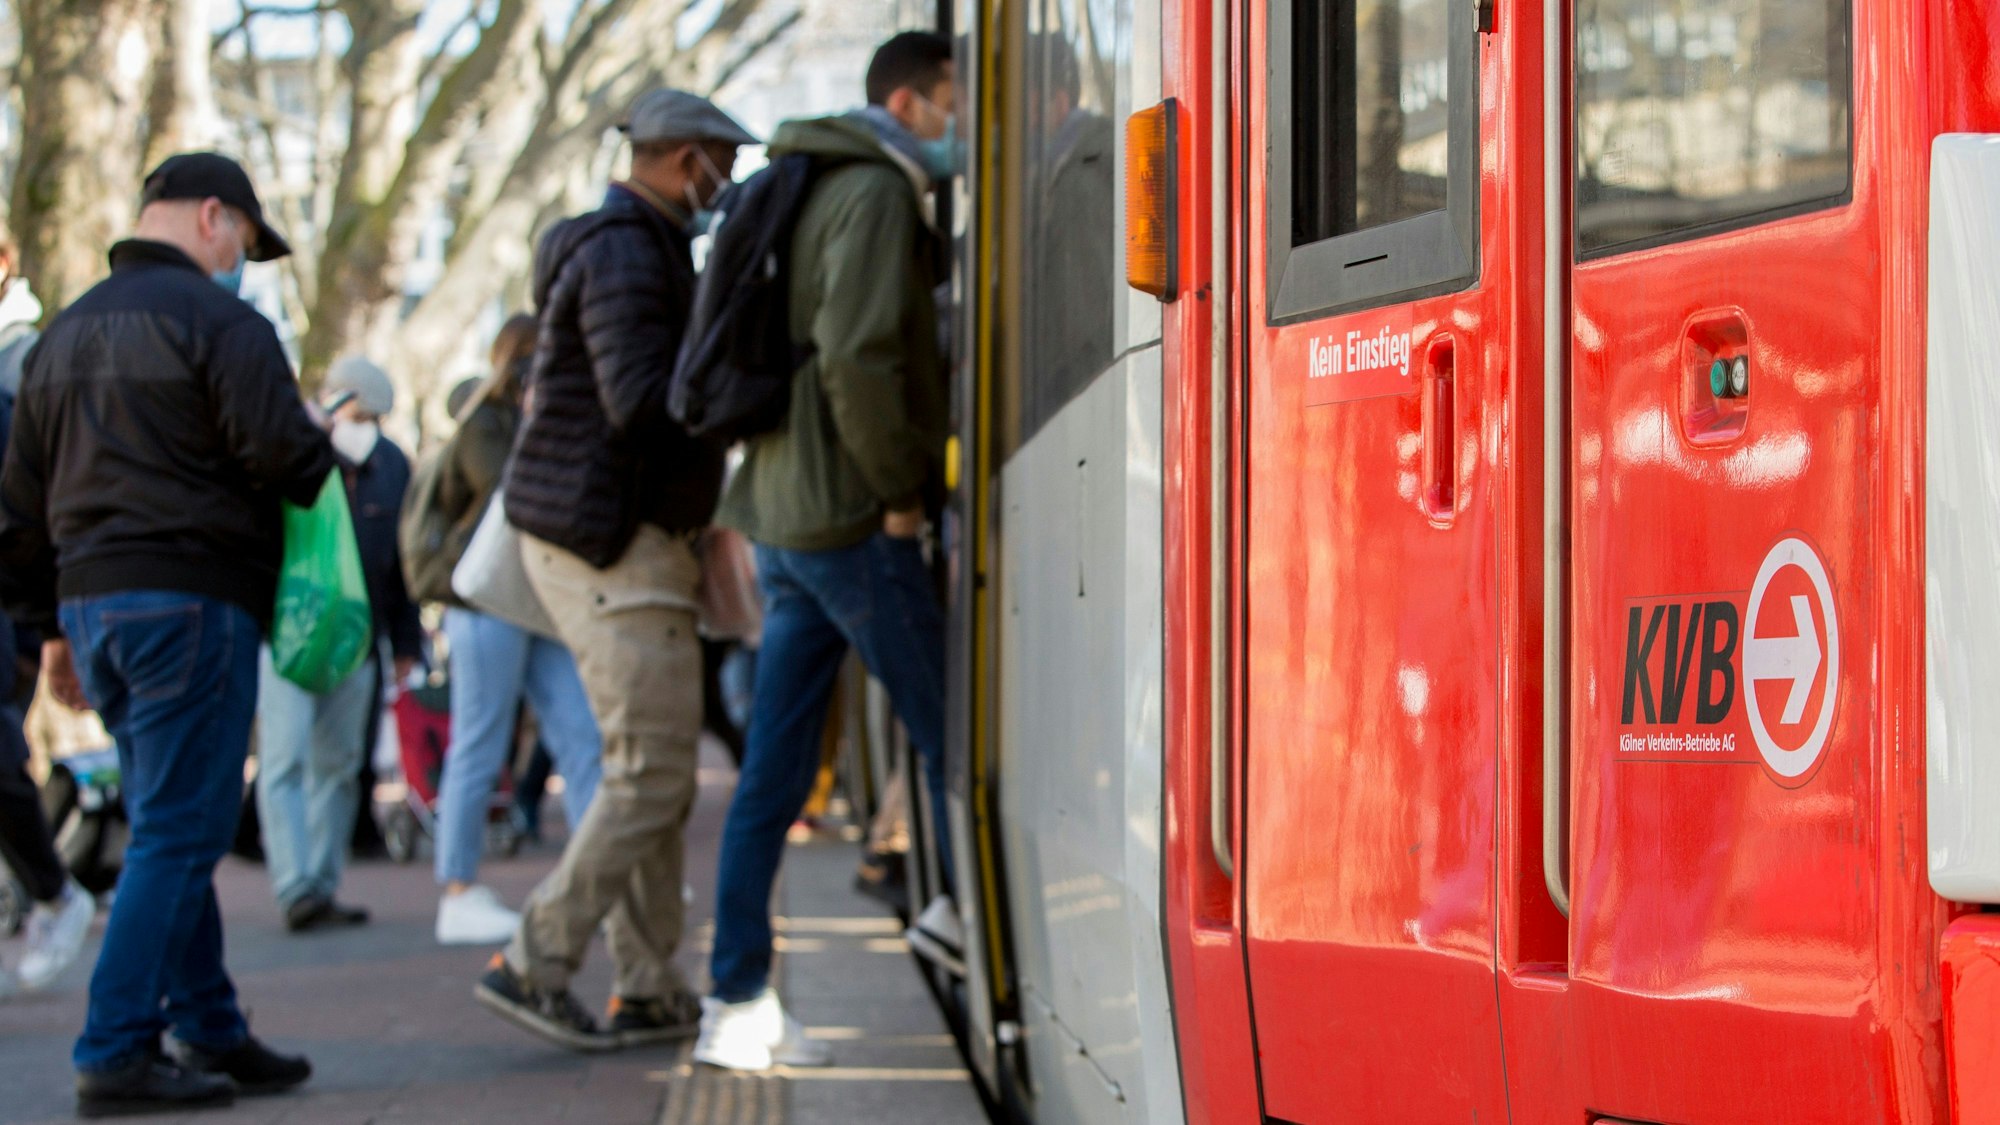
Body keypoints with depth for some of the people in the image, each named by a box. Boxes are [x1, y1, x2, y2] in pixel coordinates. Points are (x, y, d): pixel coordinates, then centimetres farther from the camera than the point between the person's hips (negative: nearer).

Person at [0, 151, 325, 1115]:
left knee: (171, 828, 14)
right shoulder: (216, 319, -7)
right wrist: (329, 475, 6)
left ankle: (209, 1030, 17)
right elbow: (283, 450, -16)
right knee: (177, 835, -6)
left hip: (92, 601, 8)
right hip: (191, 600, -8)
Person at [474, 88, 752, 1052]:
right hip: (611, 547, -11)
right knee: (651, 774, -8)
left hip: (617, 545, 11)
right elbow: (644, 403, -25)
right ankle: (535, 965, -5)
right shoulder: (625, 255, -15)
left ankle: (651, 991, 15)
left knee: (657, 771, 12)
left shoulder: (640, 252, 18)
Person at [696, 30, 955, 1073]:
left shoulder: (815, 192, 20)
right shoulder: (876, 193, -10)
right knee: (952, 740, -1)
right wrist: (902, 489, -13)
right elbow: (858, 355, -22)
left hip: (784, 516, 9)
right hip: (851, 519, -9)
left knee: (773, 767, 6)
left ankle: (737, 1002, 7)